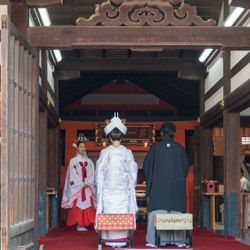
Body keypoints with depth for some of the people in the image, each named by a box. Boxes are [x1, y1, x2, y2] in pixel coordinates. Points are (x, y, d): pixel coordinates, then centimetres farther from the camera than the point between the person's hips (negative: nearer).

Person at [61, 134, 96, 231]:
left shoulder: (89, 161, 13)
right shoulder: (73, 161, 3)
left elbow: (92, 175, 7)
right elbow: (73, 175, -4)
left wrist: (87, 184, -8)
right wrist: (82, 184, -10)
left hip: (87, 187, 3)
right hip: (76, 187, -3)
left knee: (87, 206, -3)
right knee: (77, 206, -7)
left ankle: (84, 224, 0)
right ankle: (78, 225, -5)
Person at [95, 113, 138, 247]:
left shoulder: (105, 152, -5)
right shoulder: (127, 152, -3)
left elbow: (99, 172, 0)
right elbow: (133, 171, 2)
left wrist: (99, 188, 9)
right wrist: (131, 186, 13)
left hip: (108, 188, 0)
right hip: (123, 189, 0)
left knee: (108, 212, 4)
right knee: (122, 213, 4)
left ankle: (110, 238, 4)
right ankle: (121, 238, 4)